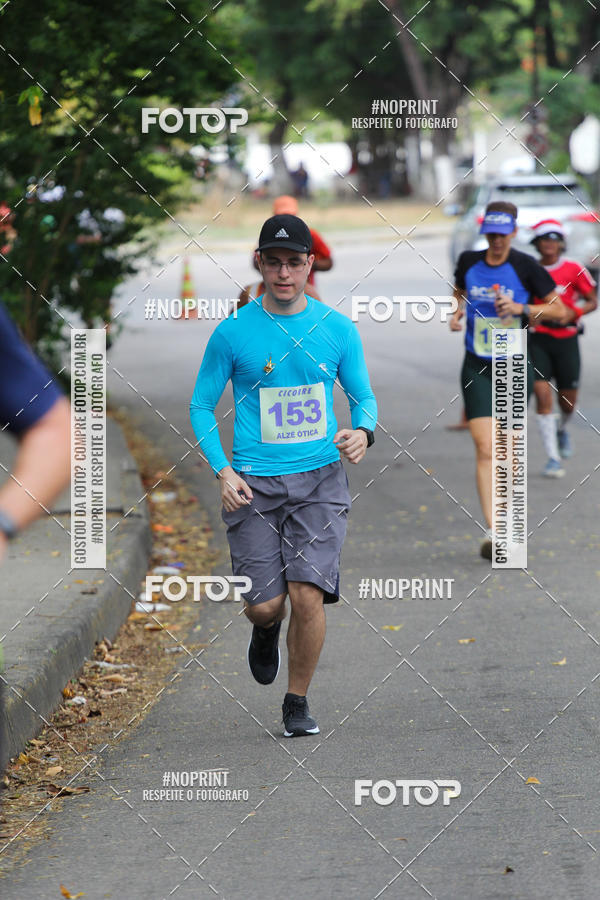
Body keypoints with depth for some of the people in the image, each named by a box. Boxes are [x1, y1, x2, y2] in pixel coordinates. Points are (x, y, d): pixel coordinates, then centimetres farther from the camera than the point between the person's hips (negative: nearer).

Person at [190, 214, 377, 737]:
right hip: (254, 485, 0)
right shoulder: (233, 333, 0)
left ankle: (297, 702, 8)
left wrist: (363, 430, -10)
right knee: (264, 604, -5)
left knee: (308, 595, -11)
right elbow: (202, 405, 6)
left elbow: (364, 396, 14)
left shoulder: (338, 330, 5)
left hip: (320, 479, 1)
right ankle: (267, 630, 34)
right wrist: (223, 470, -7)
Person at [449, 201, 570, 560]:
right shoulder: (468, 261, 2)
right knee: (485, 449, -12)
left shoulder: (526, 266, -7)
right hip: (477, 369, 1)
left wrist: (522, 308, -16)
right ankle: (493, 531, -17)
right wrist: (457, 312, 3)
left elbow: (560, 311, -3)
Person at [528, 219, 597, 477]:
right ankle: (553, 458, -9)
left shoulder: (574, 270, -3)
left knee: (568, 400, 8)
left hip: (566, 339, 0)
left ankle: (562, 429, 46)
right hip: (537, 340, 0)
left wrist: (573, 312, -14)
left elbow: (592, 301, 4)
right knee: (542, 395, -14)